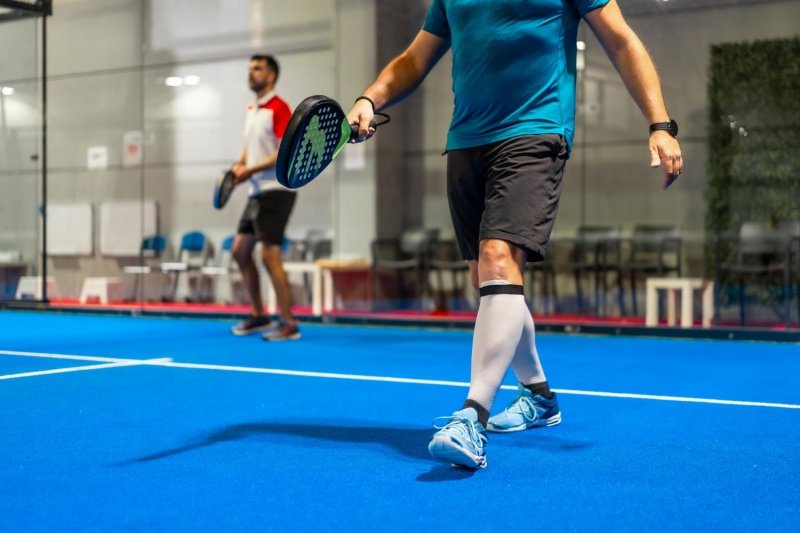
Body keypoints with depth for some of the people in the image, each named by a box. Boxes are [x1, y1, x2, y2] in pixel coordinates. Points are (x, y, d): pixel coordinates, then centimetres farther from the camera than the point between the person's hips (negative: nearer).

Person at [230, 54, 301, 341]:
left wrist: (251, 170, -21)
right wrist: (238, 166, 3)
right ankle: (258, 315, 21)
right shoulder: (251, 110, 15)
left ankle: (288, 324, -4)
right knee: (240, 251, 11)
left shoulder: (279, 108, -11)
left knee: (270, 256, -11)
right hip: (257, 192, 9)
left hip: (275, 191, -9)